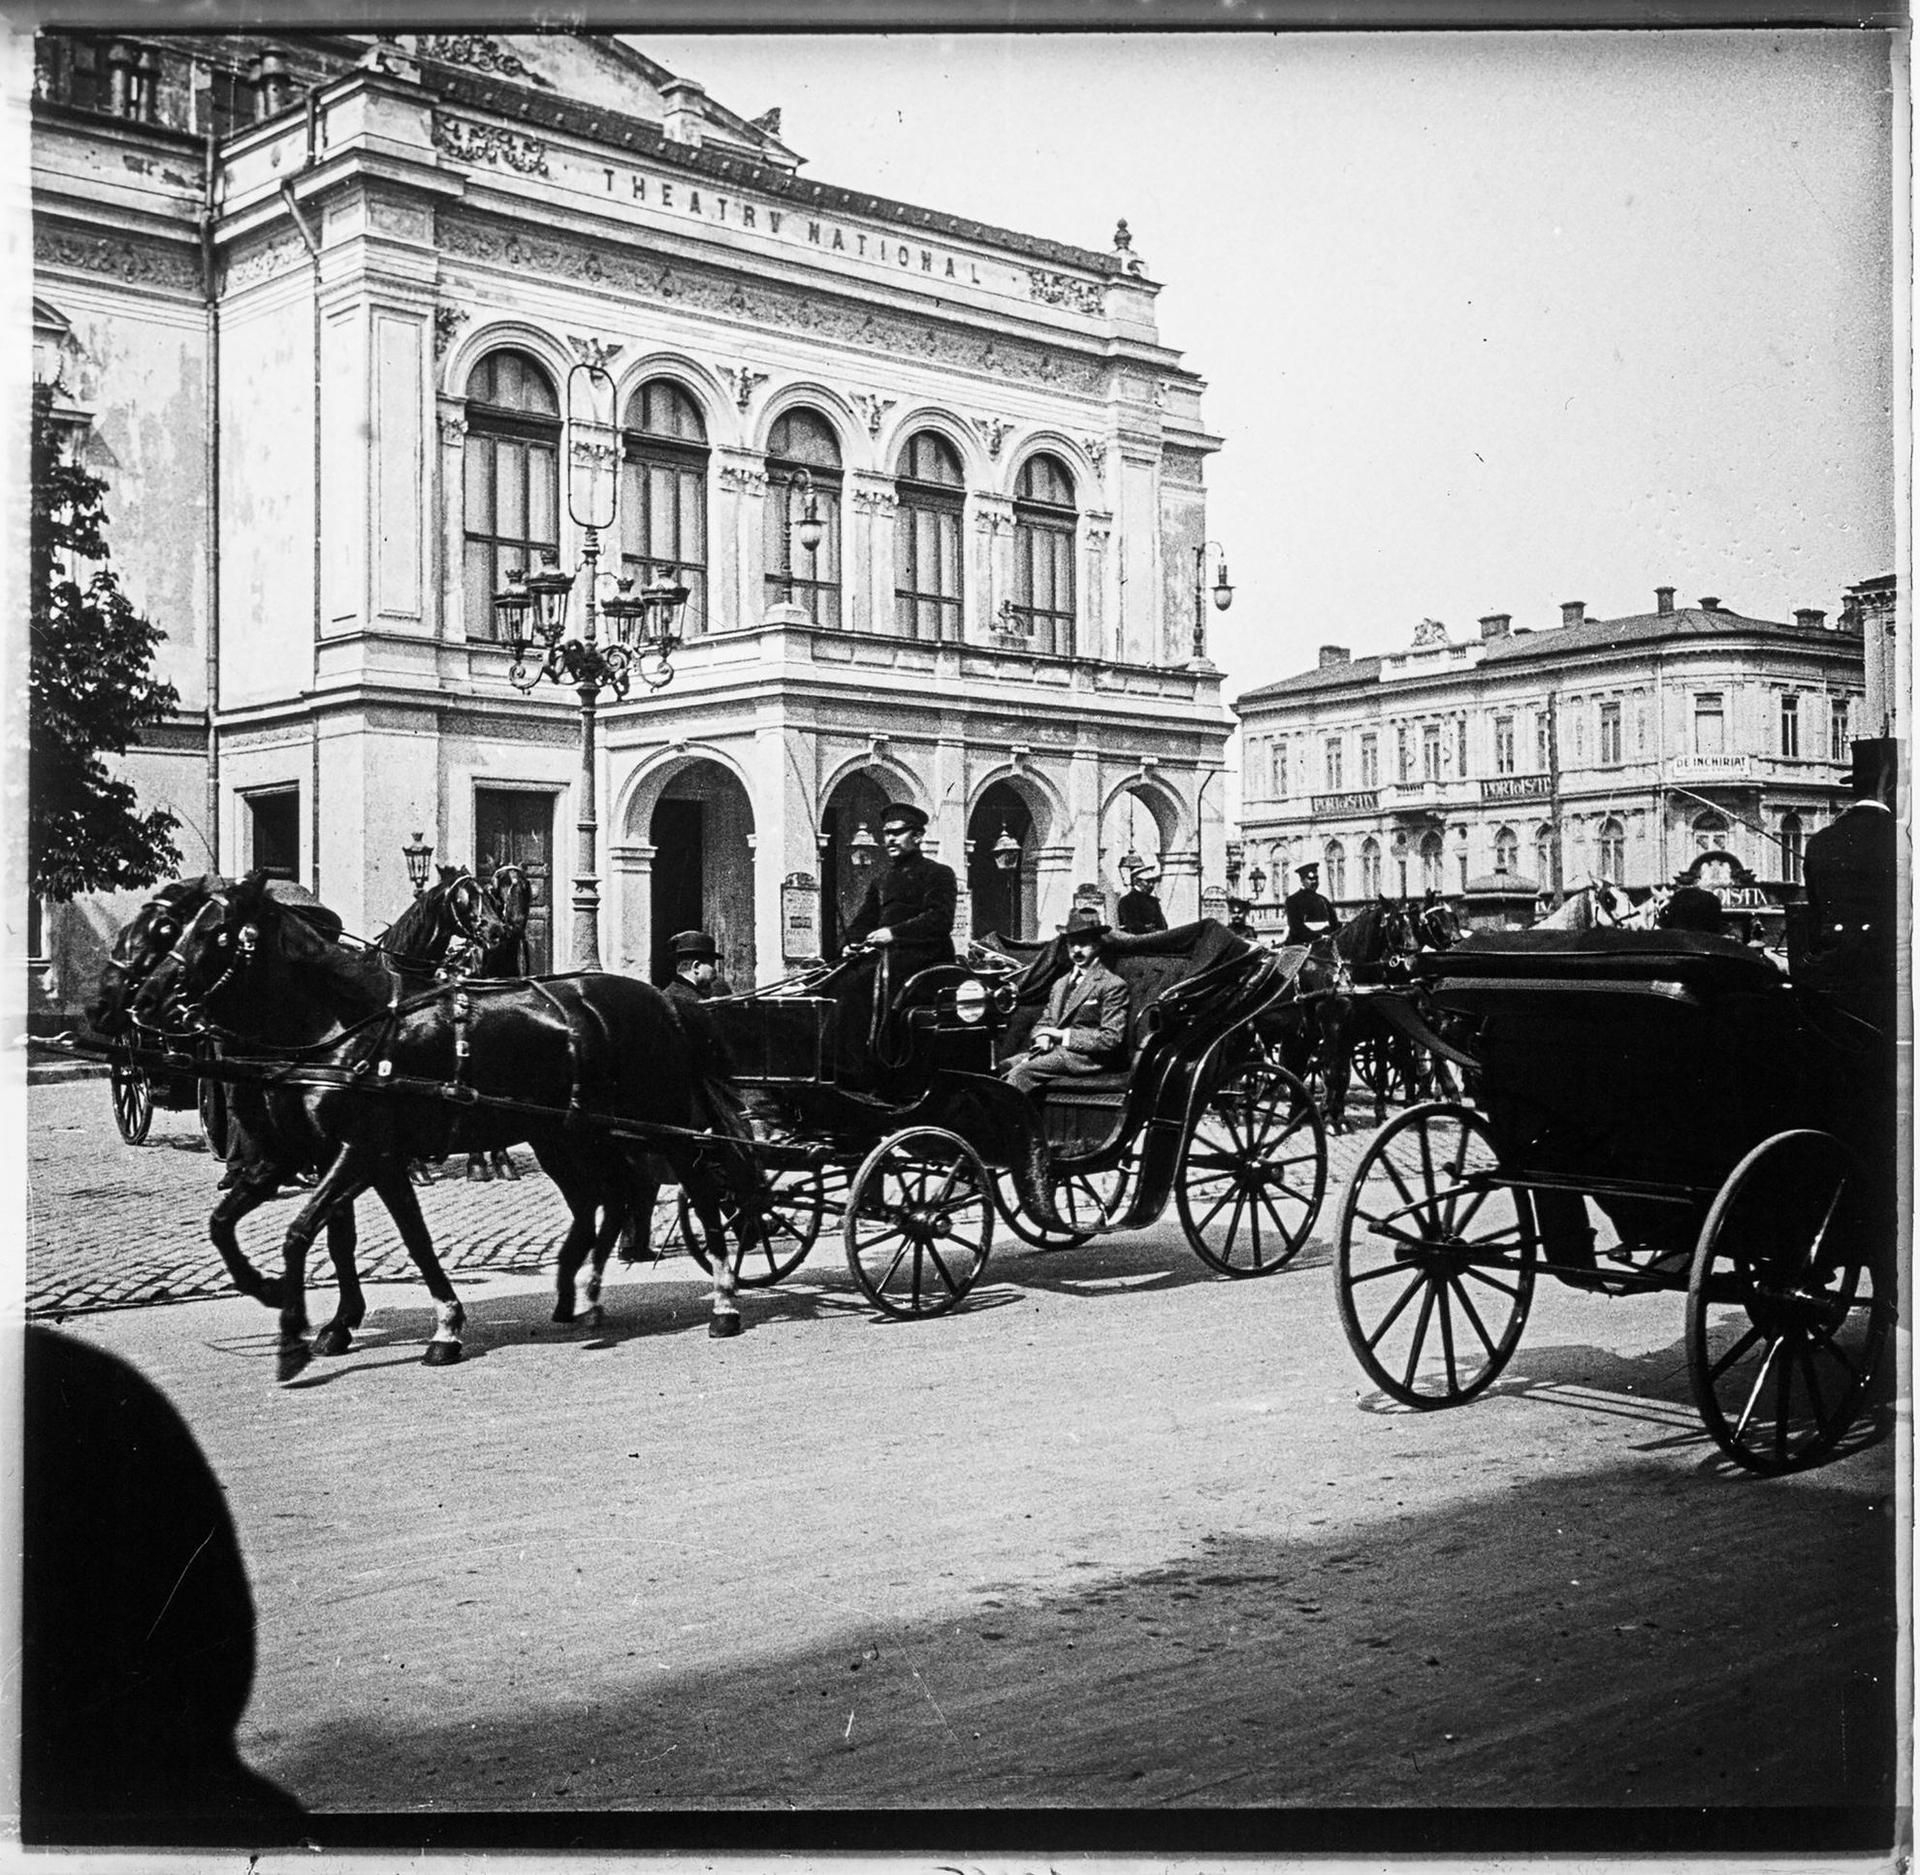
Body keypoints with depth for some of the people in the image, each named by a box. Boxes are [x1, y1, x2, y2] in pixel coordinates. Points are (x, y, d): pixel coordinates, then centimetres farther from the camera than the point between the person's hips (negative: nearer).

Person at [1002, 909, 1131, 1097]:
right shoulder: (1060, 985, 23)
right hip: (1053, 1049, 7)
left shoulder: (1112, 985, -2)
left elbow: (1111, 1039, -9)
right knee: (1003, 1067, -19)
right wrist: (1043, 1037, -1)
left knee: (1022, 1071, -29)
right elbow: (1043, 1023, 25)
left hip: (1087, 1057, -7)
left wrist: (1063, 1035, -11)